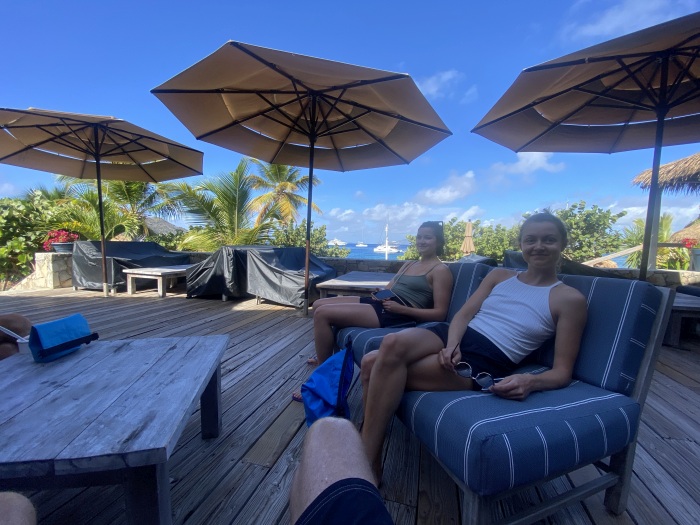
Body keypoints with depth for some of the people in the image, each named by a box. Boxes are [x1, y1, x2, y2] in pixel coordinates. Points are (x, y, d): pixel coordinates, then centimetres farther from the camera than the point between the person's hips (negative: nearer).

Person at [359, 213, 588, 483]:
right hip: (453, 336, 5)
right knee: (393, 343, -27)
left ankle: (366, 459, -4)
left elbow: (562, 372, 2)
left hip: (487, 362, -5)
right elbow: (464, 313, 8)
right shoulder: (498, 275, 18)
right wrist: (452, 345, -12)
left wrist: (531, 382, -20)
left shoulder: (570, 299, 6)